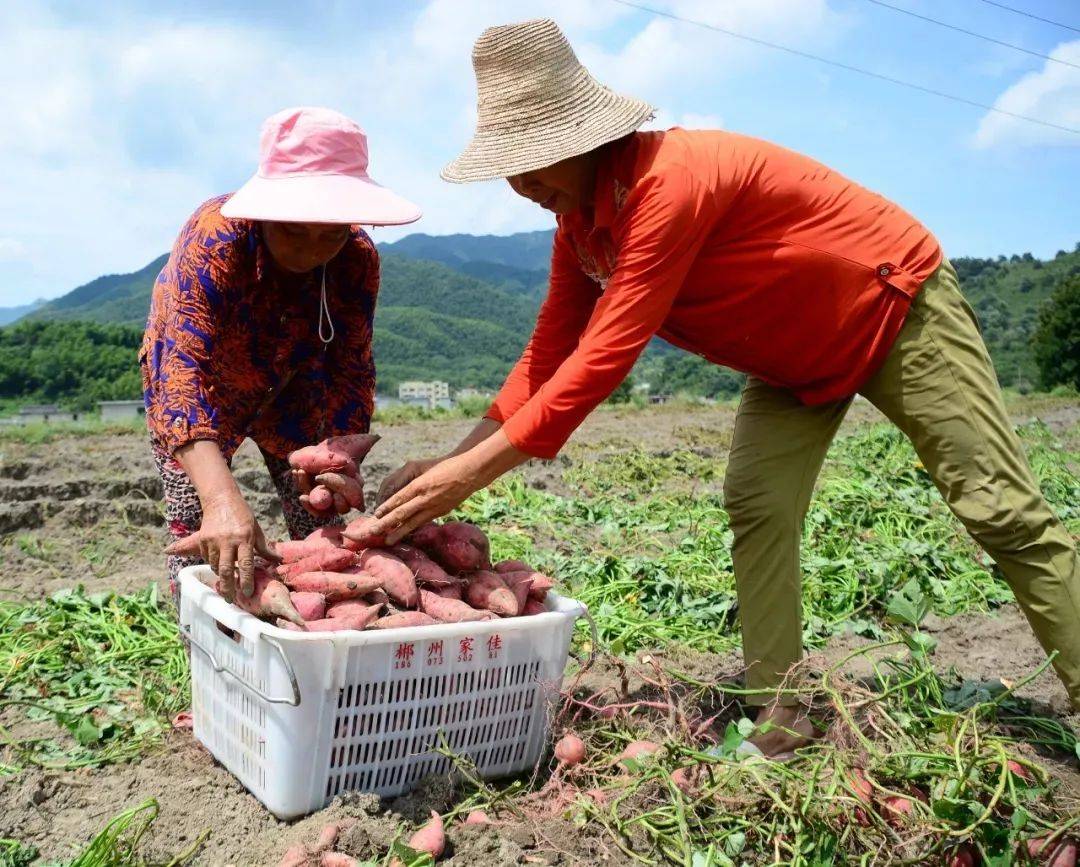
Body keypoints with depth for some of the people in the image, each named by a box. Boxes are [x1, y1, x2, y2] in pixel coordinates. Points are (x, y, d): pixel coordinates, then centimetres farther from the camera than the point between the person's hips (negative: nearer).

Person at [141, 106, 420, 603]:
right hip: (202, 386, -2)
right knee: (196, 543, -9)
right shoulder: (214, 240, -37)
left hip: (291, 391, 3)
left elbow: (352, 369, -22)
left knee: (320, 535, -1)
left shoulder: (358, 257, -26)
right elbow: (183, 368, -46)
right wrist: (223, 497, -60)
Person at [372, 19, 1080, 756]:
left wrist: (469, 476, -35)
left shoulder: (668, 181, -35)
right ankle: (780, 716, 0)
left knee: (1000, 508, -3)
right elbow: (549, 356, -3)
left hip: (895, 305, -7)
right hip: (797, 357, 8)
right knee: (756, 507, -6)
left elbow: (604, 359, -38)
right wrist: (455, 458, -11)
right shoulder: (578, 222, -6)